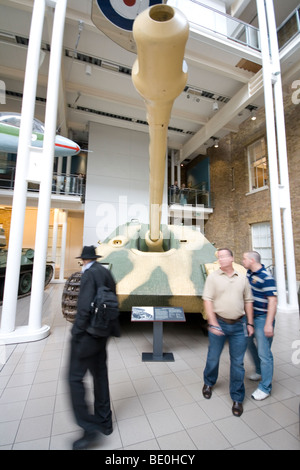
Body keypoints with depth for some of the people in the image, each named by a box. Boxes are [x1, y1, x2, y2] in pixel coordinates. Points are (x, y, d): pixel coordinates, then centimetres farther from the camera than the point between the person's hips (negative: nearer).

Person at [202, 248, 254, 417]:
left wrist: (250, 323, 6)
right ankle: (209, 383, 43)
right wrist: (213, 324, -15)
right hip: (218, 323, -1)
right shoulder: (213, 277, -6)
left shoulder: (242, 278, 3)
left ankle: (237, 398, 31)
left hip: (239, 326, 2)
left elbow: (248, 301, 8)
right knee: (213, 358, 15)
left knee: (238, 362, 10)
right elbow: (208, 300, -10)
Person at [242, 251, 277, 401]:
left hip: (262, 318, -9)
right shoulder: (249, 273, 4)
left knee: (264, 353, 1)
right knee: (249, 344, 23)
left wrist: (269, 324, -24)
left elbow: (273, 301, -23)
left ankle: (265, 387, 18)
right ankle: (260, 372, 45)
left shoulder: (266, 278, -22)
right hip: (250, 316, 9)